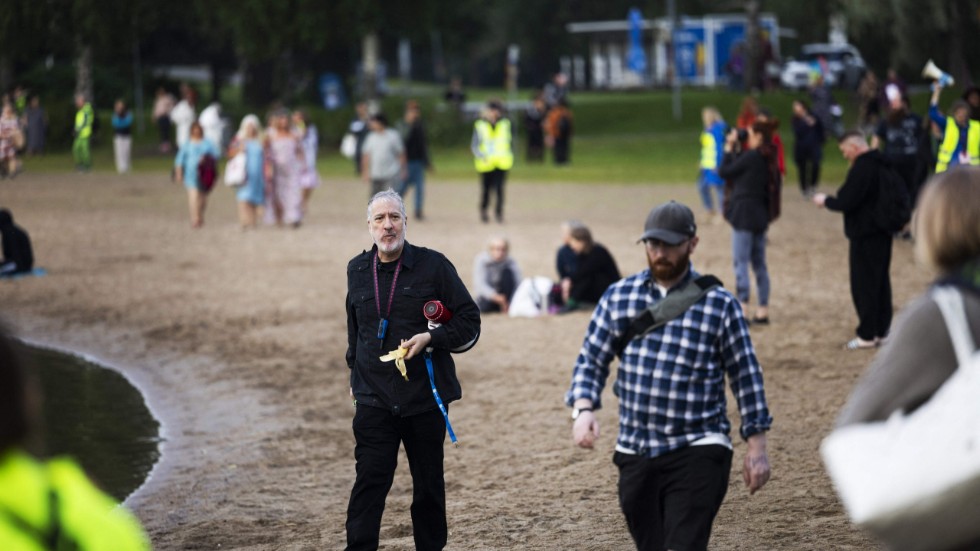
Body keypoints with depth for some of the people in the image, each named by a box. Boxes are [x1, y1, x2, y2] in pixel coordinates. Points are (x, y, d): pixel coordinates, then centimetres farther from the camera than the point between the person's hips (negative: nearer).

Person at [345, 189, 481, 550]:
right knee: (369, 483, -9)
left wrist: (431, 338, -17)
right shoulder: (358, 270, 8)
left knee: (429, 487, 9)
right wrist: (356, 376, 25)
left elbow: (469, 323, -2)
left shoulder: (433, 266, -4)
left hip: (425, 397, -1)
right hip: (374, 400, 2)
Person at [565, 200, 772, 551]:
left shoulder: (719, 305, -3)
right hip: (635, 453, 4)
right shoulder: (618, 297, 5)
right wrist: (583, 410, -11)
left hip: (697, 453, -4)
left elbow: (745, 375, 2)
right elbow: (591, 361, 8)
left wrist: (757, 447, 0)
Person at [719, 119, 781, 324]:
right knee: (759, 263, 12)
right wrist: (735, 149, 15)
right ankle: (763, 309, 13)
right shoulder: (768, 159, 10)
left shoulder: (751, 156, -15)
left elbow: (724, 172, -7)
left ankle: (741, 309, -13)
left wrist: (729, 148, 3)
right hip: (761, 215, 9)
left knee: (741, 262, -8)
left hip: (744, 214, -9)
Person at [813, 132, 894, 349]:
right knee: (881, 282, 14)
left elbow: (846, 202, -22)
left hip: (865, 235, -9)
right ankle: (882, 331, 19)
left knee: (863, 285, -2)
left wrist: (826, 200, -4)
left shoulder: (861, 169, -19)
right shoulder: (881, 165, 11)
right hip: (883, 233, 9)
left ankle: (867, 335, 1)